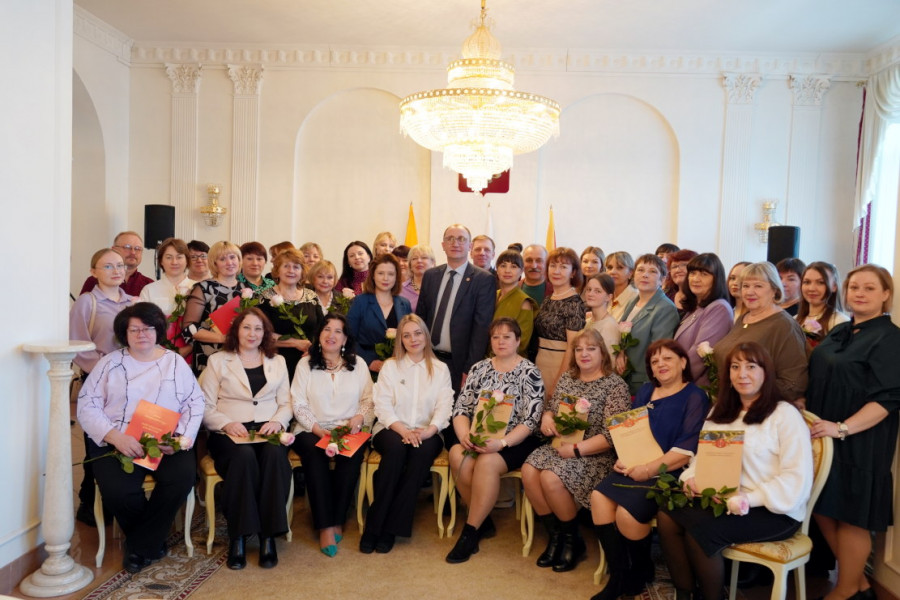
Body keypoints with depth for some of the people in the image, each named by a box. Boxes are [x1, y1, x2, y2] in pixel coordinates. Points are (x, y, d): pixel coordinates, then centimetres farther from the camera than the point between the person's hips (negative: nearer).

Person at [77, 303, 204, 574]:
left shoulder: (176, 362, 12)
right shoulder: (110, 363, 9)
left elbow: (195, 402, 6)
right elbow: (87, 405, 0)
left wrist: (181, 437, -12)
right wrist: (115, 437, -16)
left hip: (166, 442, 1)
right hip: (116, 442, -1)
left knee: (183, 477, -28)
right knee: (118, 490, -30)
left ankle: (141, 546, -3)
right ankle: (152, 540, 5)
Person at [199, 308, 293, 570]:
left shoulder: (277, 362, 20)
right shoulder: (218, 361, 13)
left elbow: (286, 403, 13)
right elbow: (205, 407, 4)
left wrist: (278, 421, -8)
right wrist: (227, 423, -14)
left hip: (267, 432, 2)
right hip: (230, 434, -1)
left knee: (275, 455, -33)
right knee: (244, 457, -35)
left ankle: (268, 536, -24)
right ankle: (237, 537, -23)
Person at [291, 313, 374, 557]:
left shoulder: (358, 364, 12)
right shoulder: (305, 364, 8)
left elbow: (369, 400, 10)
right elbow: (299, 404, 1)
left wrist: (360, 417, -11)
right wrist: (316, 428, -13)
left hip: (349, 430, 1)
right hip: (312, 431, -1)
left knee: (351, 456, -32)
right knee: (314, 454, -33)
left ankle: (337, 519, -15)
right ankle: (325, 526, -27)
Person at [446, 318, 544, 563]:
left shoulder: (529, 373, -2)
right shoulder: (479, 369, 11)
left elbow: (531, 420, -9)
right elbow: (461, 408, 6)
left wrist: (502, 443, -22)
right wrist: (464, 435, -14)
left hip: (516, 442, -4)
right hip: (477, 440, 4)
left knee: (486, 462, -32)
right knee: (458, 456, -27)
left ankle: (471, 530, -14)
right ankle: (483, 522, -6)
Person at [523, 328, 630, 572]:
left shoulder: (615, 385, -8)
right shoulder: (567, 378, 11)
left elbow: (612, 435, -15)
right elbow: (551, 408, 21)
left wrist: (576, 449, -20)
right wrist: (546, 417, -3)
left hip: (595, 455, -6)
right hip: (560, 446, 6)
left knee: (551, 478, -29)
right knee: (529, 471, -22)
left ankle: (573, 540, -2)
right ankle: (555, 535, -2)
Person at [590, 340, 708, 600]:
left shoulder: (695, 397, -3)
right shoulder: (645, 391, 17)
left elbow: (687, 450, -12)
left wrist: (649, 470, -18)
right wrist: (623, 459, -1)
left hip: (668, 473, -6)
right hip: (634, 468, 6)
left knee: (627, 512, -26)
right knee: (599, 497, -19)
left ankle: (641, 573, 5)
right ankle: (618, 575, -7)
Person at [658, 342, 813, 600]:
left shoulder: (785, 415, -7)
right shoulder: (720, 413, 15)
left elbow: (796, 481, -14)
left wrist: (746, 499, -23)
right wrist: (691, 477, -6)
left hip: (774, 511, -6)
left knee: (699, 529, -28)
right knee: (667, 516, -19)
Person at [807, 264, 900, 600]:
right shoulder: (840, 332, 12)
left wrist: (842, 428, -24)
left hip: (858, 443, -7)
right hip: (821, 436, 8)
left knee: (850, 514, 2)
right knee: (822, 508, 11)